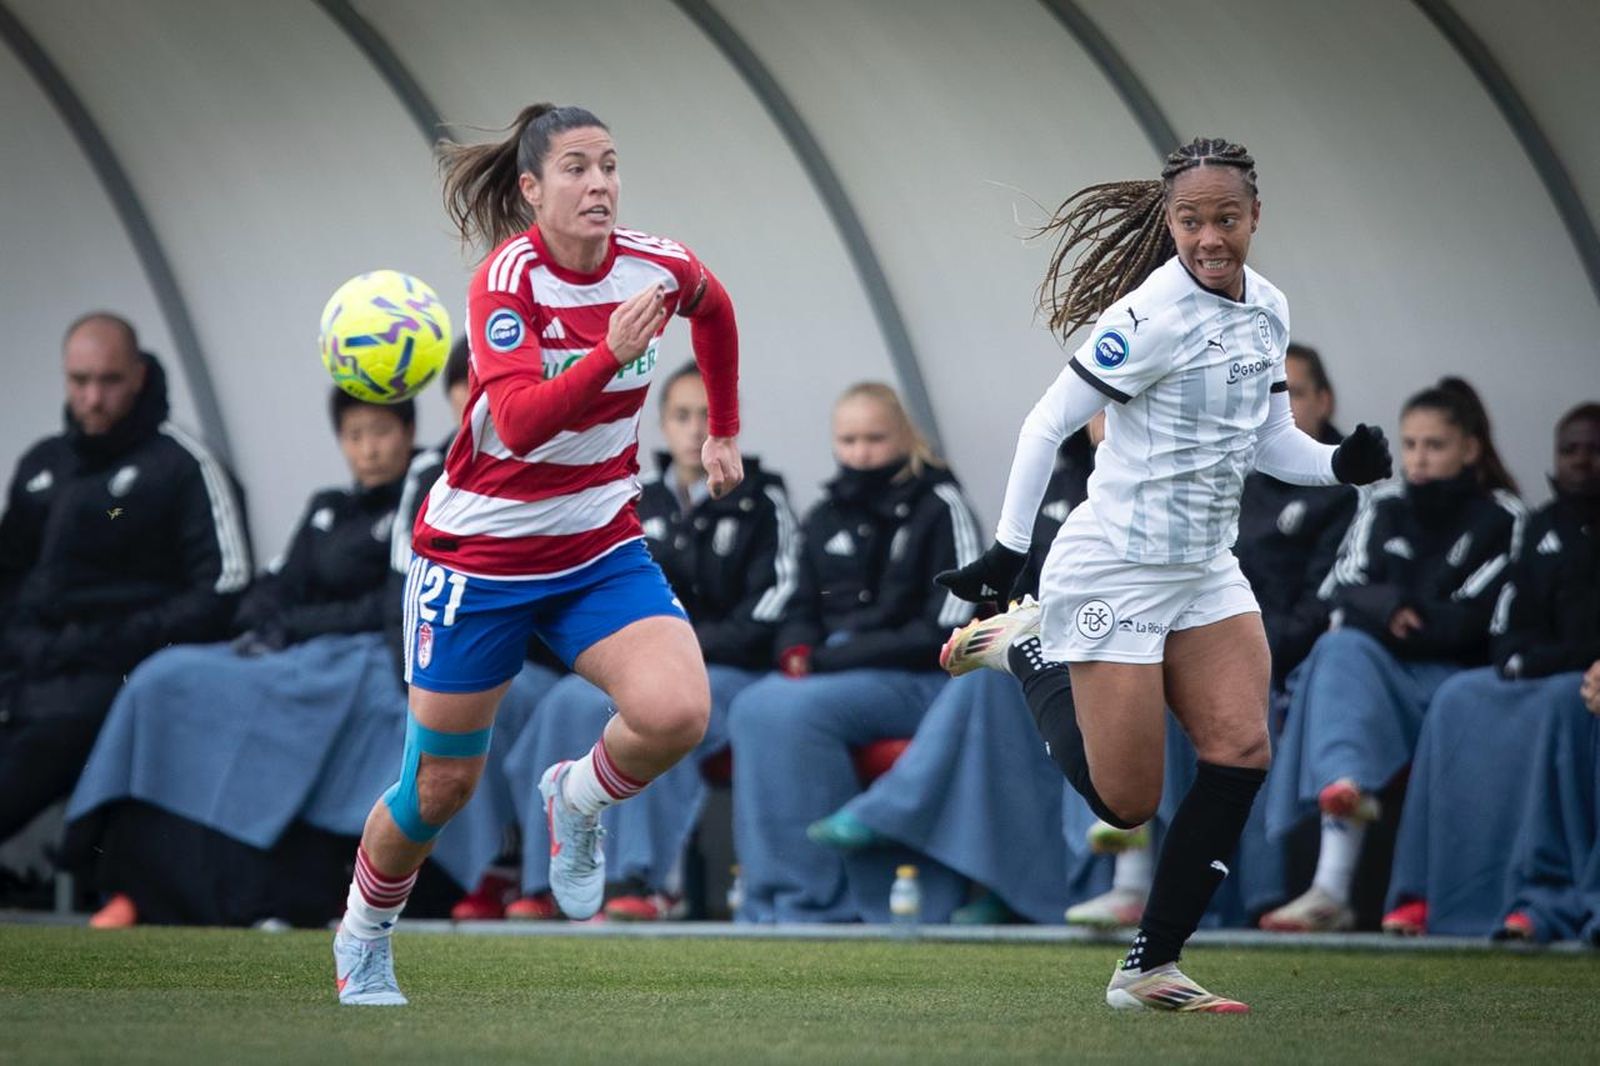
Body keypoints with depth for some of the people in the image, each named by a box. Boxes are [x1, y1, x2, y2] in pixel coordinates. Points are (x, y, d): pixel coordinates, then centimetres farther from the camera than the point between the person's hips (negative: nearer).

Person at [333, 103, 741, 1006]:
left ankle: (579, 801, 9)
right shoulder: (509, 278, -20)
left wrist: (725, 433, 24)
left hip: (601, 548, 3)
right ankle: (364, 938, 34)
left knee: (678, 713, -24)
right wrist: (609, 354, -45)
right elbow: (519, 421, -33)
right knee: (441, 786, 6)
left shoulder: (659, 267, -6)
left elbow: (716, 311, 20)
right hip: (481, 551, -3)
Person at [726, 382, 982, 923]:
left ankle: (820, 899, -28)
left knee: (799, 711, -31)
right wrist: (798, 650, -4)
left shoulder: (939, 508, -2)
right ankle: (769, 898, -28)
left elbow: (947, 628, -9)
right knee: (752, 710, -26)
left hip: (917, 680, -6)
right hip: (835, 674, 6)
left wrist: (836, 657, -15)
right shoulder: (824, 518, 18)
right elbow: (800, 611, 23)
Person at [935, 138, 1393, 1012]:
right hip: (1116, 573, -7)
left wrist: (1341, 464, -6)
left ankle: (1152, 967, 1)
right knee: (1125, 801, -3)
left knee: (1242, 751, -8)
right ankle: (1026, 651, 23)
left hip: (1206, 572, 7)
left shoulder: (1268, 310, 5)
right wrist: (1007, 547, -16)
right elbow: (1047, 423, -14)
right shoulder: (1155, 316, -18)